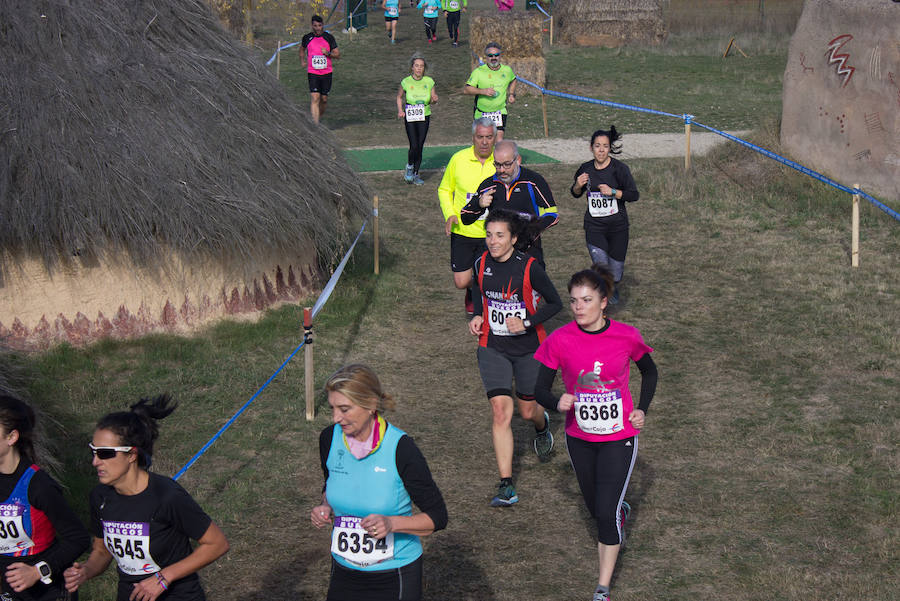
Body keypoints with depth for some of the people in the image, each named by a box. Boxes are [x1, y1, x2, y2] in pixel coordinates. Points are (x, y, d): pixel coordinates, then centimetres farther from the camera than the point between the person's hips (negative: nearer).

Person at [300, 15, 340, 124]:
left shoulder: (329, 38, 1)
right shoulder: (307, 38, 2)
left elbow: (338, 54, 3)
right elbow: (302, 48, 25)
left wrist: (328, 53, -14)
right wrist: (302, 60, 14)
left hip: (326, 73, 1)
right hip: (312, 73, -1)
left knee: (324, 99, 8)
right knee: (315, 98, -14)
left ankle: (319, 118, 34)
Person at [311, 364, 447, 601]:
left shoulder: (400, 448, -19)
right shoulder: (329, 439, -5)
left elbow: (437, 517, -13)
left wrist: (391, 524, -27)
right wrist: (326, 508, -5)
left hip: (394, 577, -4)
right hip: (344, 571, 4)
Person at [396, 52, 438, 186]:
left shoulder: (429, 81, -2)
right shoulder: (406, 82, -7)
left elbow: (433, 100, 9)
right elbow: (399, 97, 10)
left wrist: (434, 99, -15)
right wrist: (400, 111, -5)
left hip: (424, 117, 2)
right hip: (410, 117, -2)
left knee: (420, 146, 3)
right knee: (414, 146, -11)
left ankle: (416, 174, 18)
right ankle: (409, 166, 19)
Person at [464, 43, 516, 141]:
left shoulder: (507, 70, 1)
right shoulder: (479, 71, -10)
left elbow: (513, 80, 26)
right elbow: (466, 90, -15)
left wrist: (511, 94, 9)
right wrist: (483, 91, -29)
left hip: (500, 112, 0)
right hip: (481, 113, 0)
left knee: (499, 140, -15)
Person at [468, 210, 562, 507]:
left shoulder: (529, 267, -16)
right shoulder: (481, 264, -4)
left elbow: (555, 303, -7)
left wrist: (527, 322, -21)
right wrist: (478, 316, 1)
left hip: (529, 347, -2)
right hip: (493, 348, 2)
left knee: (528, 411, 13)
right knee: (500, 411, -11)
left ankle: (542, 425, 54)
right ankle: (506, 487, -11)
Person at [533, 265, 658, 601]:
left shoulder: (627, 337, -13)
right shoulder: (559, 341, -14)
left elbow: (649, 372, 8)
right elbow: (540, 389, -5)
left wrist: (641, 409, -4)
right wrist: (557, 403, -26)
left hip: (619, 437, -2)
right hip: (579, 438, 2)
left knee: (606, 513, -9)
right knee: (595, 508, 19)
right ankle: (620, 512, 56)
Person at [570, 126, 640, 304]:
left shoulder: (619, 168, -8)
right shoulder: (586, 169, 2)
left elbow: (634, 195, -7)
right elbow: (576, 194, 17)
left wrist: (613, 192, -20)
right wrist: (578, 185, -5)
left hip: (617, 225, -1)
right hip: (594, 225, 1)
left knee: (615, 270, 8)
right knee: (601, 266, -18)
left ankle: (613, 289, 43)